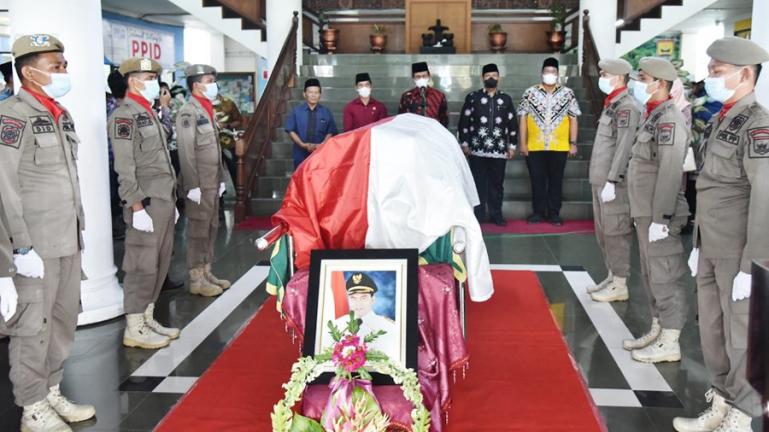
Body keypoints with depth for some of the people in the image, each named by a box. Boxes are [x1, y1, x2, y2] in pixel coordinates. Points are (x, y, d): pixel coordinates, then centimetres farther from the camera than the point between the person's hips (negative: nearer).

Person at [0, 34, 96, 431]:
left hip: (69, 240, 8)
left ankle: (51, 394, 28)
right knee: (33, 324, 1)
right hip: (37, 243, -8)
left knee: (65, 318, 14)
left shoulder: (61, 114, 13)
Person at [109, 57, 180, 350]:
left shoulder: (149, 113, 18)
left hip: (164, 201, 9)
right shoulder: (124, 116, -11)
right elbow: (125, 169, -17)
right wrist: (137, 208, -21)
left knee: (160, 264, 13)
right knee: (142, 266, -3)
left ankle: (148, 319, 23)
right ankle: (134, 329, 6)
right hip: (145, 204, -9)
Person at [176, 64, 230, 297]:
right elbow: (186, 152, -18)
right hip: (199, 184, -9)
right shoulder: (188, 113, -13)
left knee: (211, 228, 13)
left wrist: (221, 178, 18)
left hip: (212, 182, 9)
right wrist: (192, 185, -21)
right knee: (198, 230, -3)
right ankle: (196, 280, 4)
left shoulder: (208, 110, 16)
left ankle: (206, 273, 22)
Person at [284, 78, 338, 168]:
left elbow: (331, 132, 3)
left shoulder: (326, 112, 5)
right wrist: (303, 145, -11)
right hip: (301, 155, 0)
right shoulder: (296, 111, 4)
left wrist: (321, 145, -13)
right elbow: (291, 131, 2)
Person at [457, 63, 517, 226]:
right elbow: (464, 122, 4)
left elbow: (513, 123, 11)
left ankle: (496, 215, 15)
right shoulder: (472, 97, 4)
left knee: (497, 184, 6)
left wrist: (512, 145, 7)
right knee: (478, 183, 2)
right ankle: (478, 215, 10)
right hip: (477, 149, -1)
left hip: (499, 150, 2)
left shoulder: (506, 99, 10)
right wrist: (464, 143, -1)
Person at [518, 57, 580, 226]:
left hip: (559, 147, 0)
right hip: (535, 147, 0)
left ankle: (554, 213, 17)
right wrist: (522, 143, -3)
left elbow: (573, 119, 4)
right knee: (537, 181, 7)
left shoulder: (567, 93, 3)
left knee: (556, 181, 8)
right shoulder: (530, 93, 2)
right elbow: (522, 118, 2)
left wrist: (573, 143, -1)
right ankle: (538, 212, 18)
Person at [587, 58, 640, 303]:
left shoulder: (627, 106, -13)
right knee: (603, 232, 15)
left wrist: (611, 181, -21)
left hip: (614, 182, -10)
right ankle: (612, 277, 26)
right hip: (600, 180, 10)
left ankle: (620, 286, 4)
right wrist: (599, 181, 18)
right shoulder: (612, 104, 16)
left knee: (616, 232, -3)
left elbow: (624, 147, -19)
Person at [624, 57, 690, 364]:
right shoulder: (654, 117, 14)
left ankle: (669, 344, 6)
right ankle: (657, 331, 28)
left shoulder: (669, 119, -16)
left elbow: (670, 173, -22)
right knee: (650, 275, 17)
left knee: (664, 277, -2)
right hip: (646, 212, 10)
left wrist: (660, 218, -23)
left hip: (659, 215, -10)